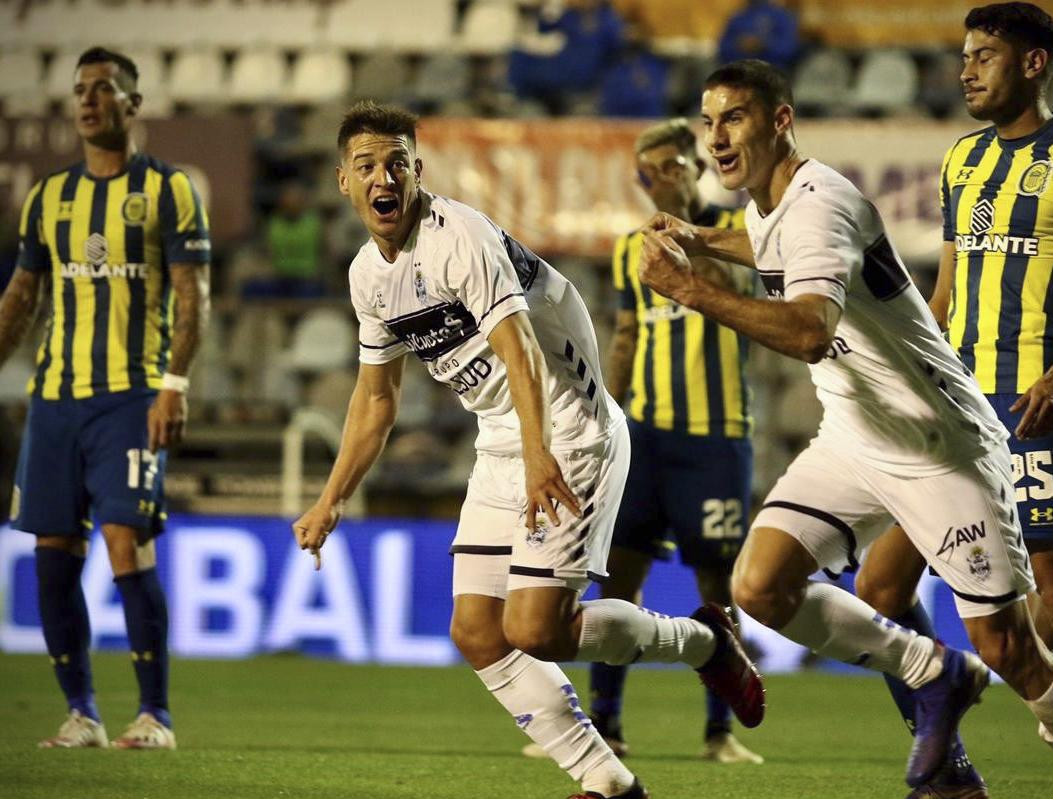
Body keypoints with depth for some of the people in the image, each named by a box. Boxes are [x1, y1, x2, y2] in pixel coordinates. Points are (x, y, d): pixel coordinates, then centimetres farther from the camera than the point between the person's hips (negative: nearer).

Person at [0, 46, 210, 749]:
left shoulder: (168, 190, 0)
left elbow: (193, 295, -5)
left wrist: (175, 383, -16)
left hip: (132, 397, -5)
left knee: (128, 544, -15)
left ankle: (156, 715, -8)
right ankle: (81, 714, 11)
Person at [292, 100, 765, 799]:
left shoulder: (456, 235, -18)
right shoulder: (369, 274, 8)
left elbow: (517, 343, -30)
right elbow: (376, 397, 22)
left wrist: (537, 454, -44)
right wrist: (330, 502, 22)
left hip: (570, 435, -9)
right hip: (501, 450, 9)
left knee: (533, 629, -17)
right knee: (476, 632, 1)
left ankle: (702, 641, 7)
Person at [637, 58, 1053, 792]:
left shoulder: (817, 205, -23)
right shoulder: (767, 206, 5)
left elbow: (810, 332, -42)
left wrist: (692, 290, -44)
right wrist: (702, 241, 22)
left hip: (943, 448, -8)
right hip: (855, 442, 8)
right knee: (760, 587, -11)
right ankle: (934, 676, 8)